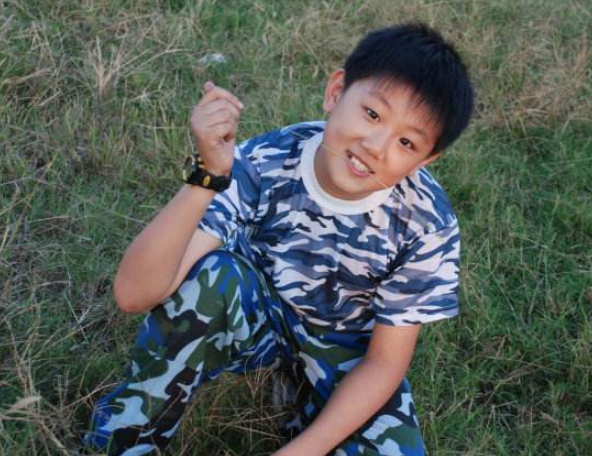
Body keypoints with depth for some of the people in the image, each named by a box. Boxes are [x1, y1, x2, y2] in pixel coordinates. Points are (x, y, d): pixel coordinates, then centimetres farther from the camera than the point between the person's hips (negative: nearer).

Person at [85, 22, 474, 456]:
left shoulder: (427, 225, -26)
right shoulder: (262, 165, -30)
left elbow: (385, 362, -17)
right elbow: (135, 292, -39)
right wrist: (210, 175, -51)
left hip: (346, 351, 1)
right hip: (256, 315, -1)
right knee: (211, 274, -35)